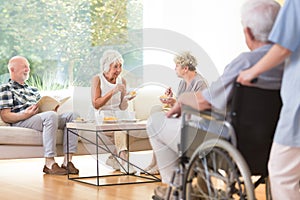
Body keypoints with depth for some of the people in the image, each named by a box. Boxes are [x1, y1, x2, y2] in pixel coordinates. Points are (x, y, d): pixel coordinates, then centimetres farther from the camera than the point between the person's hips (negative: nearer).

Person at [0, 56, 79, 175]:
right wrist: (26, 114, -19)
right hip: (20, 122, -7)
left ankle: (67, 161, -26)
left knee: (72, 116, -15)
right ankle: (49, 163, -38)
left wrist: (51, 107, 3)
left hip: (41, 119, 7)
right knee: (51, 116, -35)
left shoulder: (33, 90, 33)